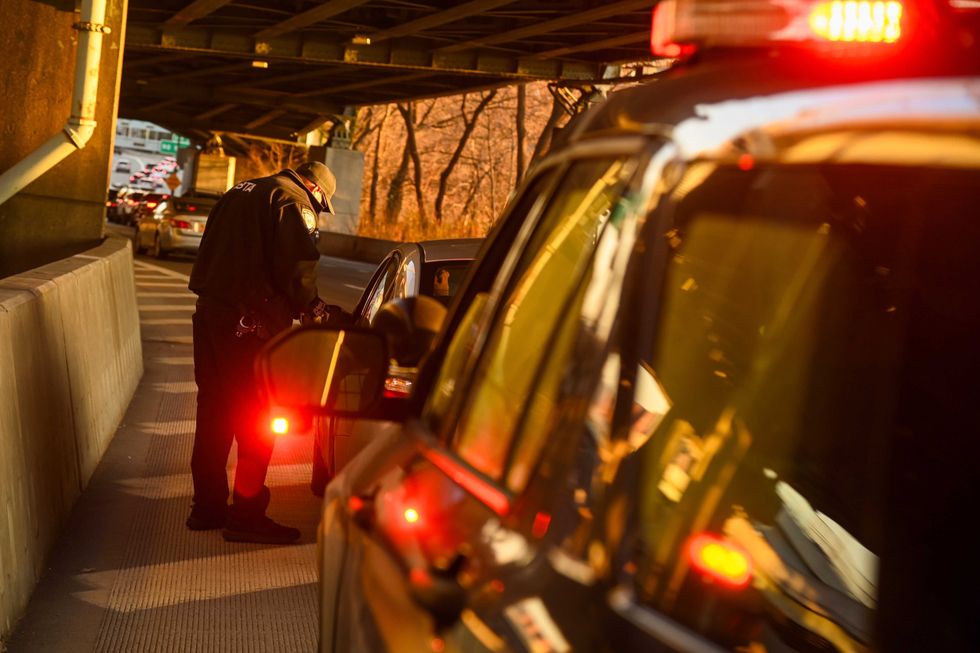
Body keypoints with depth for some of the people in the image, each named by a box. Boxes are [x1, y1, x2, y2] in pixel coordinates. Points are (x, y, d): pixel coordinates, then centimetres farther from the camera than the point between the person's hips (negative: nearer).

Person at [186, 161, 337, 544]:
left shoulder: (240, 193, 20)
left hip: (209, 312, 9)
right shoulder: (295, 203, -6)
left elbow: (213, 254, 20)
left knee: (214, 411, 15)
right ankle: (246, 515, 3)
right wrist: (312, 310, 1)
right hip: (251, 324, -8)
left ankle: (207, 507, 24)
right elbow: (297, 269, -16)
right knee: (257, 419, 0)